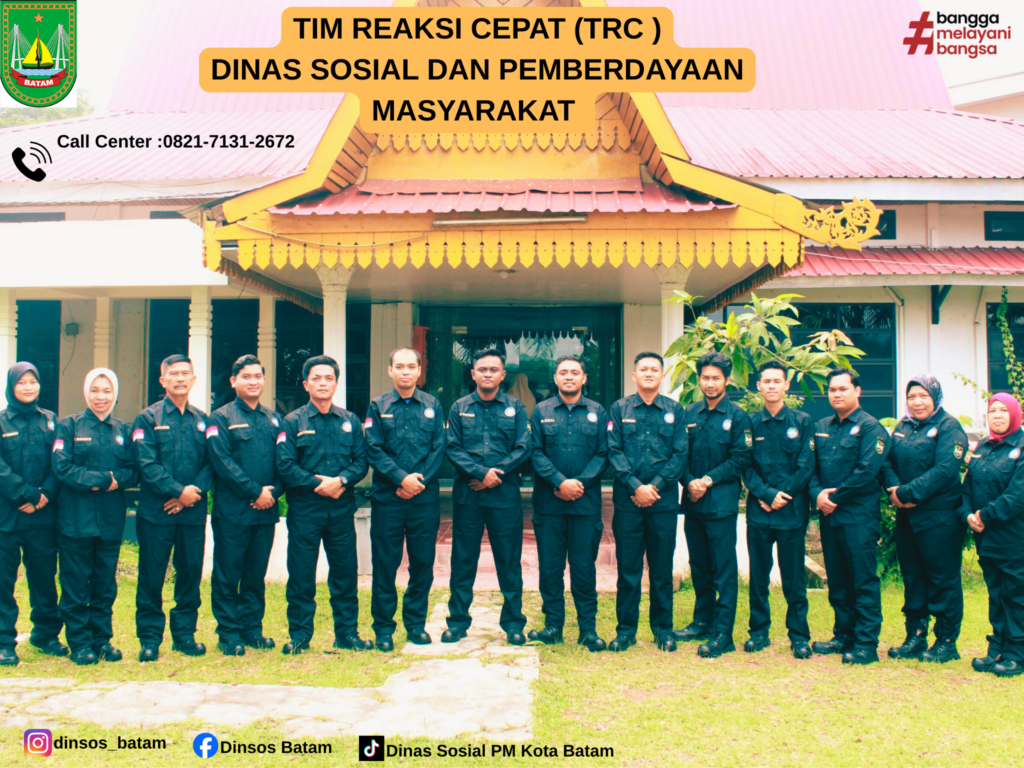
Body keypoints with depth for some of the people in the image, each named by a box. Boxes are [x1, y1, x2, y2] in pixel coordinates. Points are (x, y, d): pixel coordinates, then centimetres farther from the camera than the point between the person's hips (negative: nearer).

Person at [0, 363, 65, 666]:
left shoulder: (50, 421, 9)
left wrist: (46, 494, -12)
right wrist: (30, 494, -16)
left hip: (43, 516, 3)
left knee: (45, 577, 10)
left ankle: (46, 634, 24)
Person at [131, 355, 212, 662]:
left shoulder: (202, 420, 11)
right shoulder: (148, 418, 1)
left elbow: (211, 463, 6)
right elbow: (146, 463, -9)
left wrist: (195, 492, -11)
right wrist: (178, 490, -16)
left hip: (193, 511, 3)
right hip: (156, 511, -3)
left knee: (191, 573, 7)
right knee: (151, 576, 2)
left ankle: (184, 634, 20)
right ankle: (150, 638, 13)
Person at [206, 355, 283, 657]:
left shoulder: (274, 419, 14)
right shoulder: (221, 418, 0)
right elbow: (222, 462, -11)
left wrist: (273, 492, -7)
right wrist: (256, 491, -15)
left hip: (266, 510, 5)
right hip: (232, 510, -4)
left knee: (256, 574, 11)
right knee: (227, 576, 2)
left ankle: (252, 629, 21)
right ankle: (228, 634, 11)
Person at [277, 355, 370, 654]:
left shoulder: (350, 421, 11)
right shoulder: (293, 422, 2)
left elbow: (361, 461, 5)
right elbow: (285, 466, -6)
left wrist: (341, 480, -13)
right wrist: (318, 484, -13)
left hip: (342, 508, 2)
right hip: (304, 508, -2)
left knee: (345, 571, 6)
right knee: (301, 573, 2)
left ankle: (347, 632, 17)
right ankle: (299, 635, 13)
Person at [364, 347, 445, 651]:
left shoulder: (432, 405, 8)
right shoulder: (378, 406, 5)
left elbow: (439, 449, 3)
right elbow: (374, 451, -3)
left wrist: (420, 480, -11)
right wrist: (401, 478, -15)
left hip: (425, 497, 1)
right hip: (387, 497, -1)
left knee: (423, 563, 6)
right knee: (385, 563, 2)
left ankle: (416, 623, 21)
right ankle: (383, 628, 13)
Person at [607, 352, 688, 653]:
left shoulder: (674, 410, 7)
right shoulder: (620, 409, 5)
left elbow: (680, 454, 1)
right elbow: (613, 452, -1)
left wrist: (655, 486, -10)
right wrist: (636, 486, -12)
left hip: (663, 500, 1)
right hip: (627, 500, 0)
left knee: (662, 568, 7)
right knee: (628, 568, 4)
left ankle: (663, 629, 19)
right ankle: (626, 629, 14)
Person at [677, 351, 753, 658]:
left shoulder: (737, 416, -2)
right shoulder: (689, 413, 10)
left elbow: (741, 459, -7)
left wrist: (708, 480, -14)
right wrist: (689, 481, -8)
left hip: (722, 503, -5)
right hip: (692, 502, 5)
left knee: (724, 570, -2)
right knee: (699, 567, 14)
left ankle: (723, 633, 1)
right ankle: (702, 621, 26)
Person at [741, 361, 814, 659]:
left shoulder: (802, 422, 4)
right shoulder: (750, 423, 6)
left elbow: (806, 466, -1)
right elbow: (746, 467, 2)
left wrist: (783, 495, -9)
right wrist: (767, 494, -11)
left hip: (792, 510, -1)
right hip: (758, 509, 1)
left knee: (794, 576, 3)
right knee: (758, 575, 7)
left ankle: (799, 635, 14)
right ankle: (759, 631, 18)